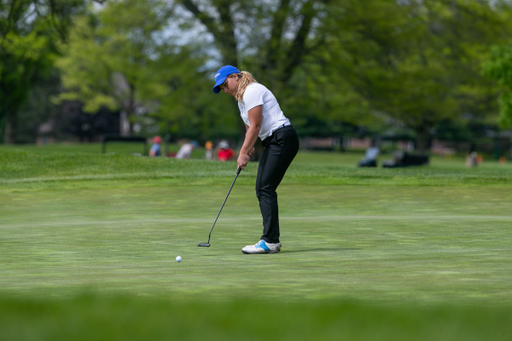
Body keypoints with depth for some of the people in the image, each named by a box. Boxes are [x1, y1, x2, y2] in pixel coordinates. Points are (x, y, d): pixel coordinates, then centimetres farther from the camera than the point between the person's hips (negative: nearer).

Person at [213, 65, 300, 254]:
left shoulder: (252, 91, -13)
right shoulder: (241, 97, 18)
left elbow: (256, 126, -16)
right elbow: (250, 127, 23)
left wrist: (243, 153, -11)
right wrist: (247, 148, 9)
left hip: (283, 138, -10)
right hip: (271, 142, 10)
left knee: (266, 189, -14)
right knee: (261, 189, 6)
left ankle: (270, 241, -17)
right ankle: (271, 240, 7)